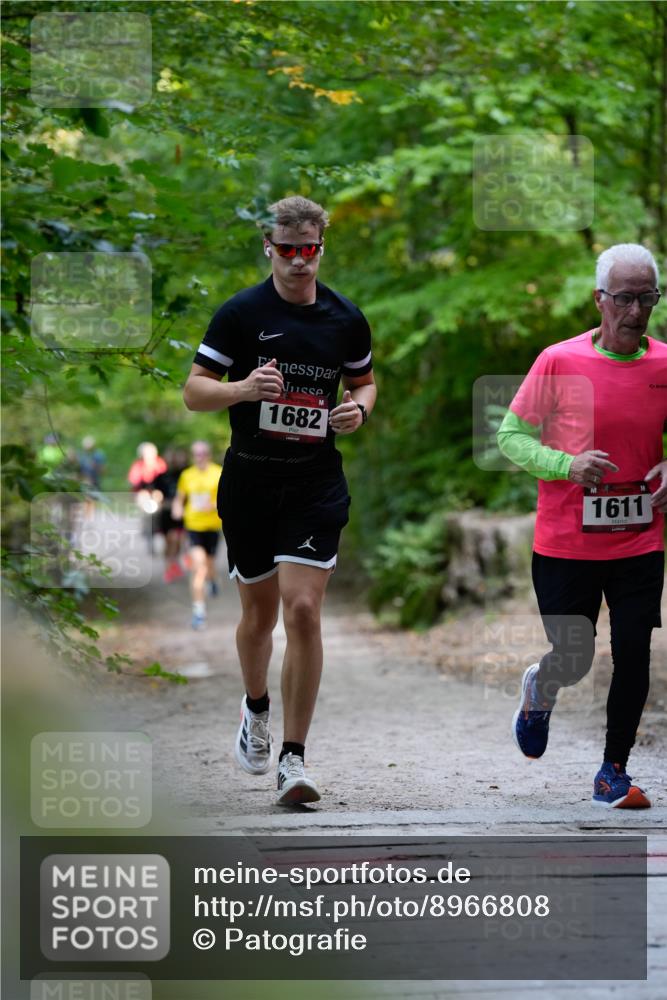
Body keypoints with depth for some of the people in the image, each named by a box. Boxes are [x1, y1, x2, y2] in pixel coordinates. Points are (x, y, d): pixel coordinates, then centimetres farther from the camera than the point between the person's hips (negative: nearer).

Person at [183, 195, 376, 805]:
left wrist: (359, 408, -4)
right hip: (249, 481, 0)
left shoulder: (346, 319, 3)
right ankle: (256, 709, 44)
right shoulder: (241, 313, -3)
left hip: (317, 485, 0)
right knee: (259, 612, 12)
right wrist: (244, 388, -21)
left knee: (303, 611, -13)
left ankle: (293, 760, -7)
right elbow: (195, 391, -2)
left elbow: (364, 381, 19)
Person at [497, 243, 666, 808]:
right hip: (565, 545, -2)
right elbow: (511, 437, -2)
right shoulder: (559, 362, -7)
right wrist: (568, 465, -17)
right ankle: (539, 690, 42)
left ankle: (614, 772, 16)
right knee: (574, 661, 4)